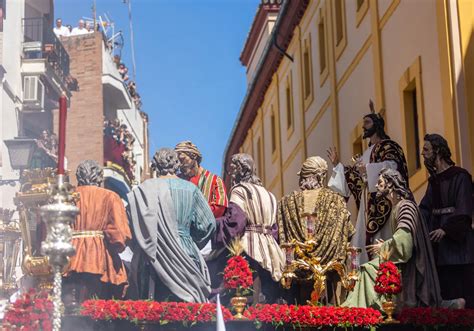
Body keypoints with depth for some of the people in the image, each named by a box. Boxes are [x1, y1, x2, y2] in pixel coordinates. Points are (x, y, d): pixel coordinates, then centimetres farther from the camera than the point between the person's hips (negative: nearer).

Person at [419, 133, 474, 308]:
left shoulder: (460, 176, -8)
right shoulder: (434, 179, 16)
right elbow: (425, 209, 13)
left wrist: (446, 229, -27)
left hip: (457, 243, -7)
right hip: (438, 245, 7)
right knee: (443, 291, 5)